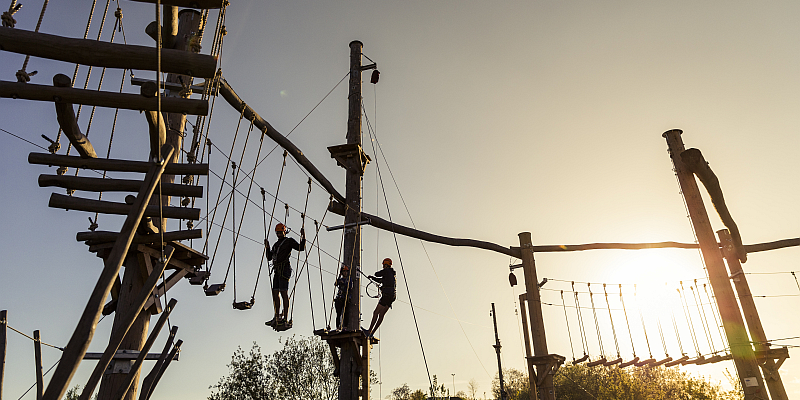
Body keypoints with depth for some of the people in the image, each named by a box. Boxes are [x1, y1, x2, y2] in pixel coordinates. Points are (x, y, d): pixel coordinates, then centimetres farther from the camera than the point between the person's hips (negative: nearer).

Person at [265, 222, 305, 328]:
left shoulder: (289, 241, 4)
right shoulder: (276, 245, 24)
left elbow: (301, 248, -7)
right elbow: (269, 258, 22)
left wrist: (303, 237, -17)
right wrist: (268, 247, 9)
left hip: (284, 269, -8)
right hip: (277, 270, 8)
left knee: (284, 293, -11)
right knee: (275, 293, 6)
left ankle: (284, 319, -12)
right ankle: (277, 317, 11)